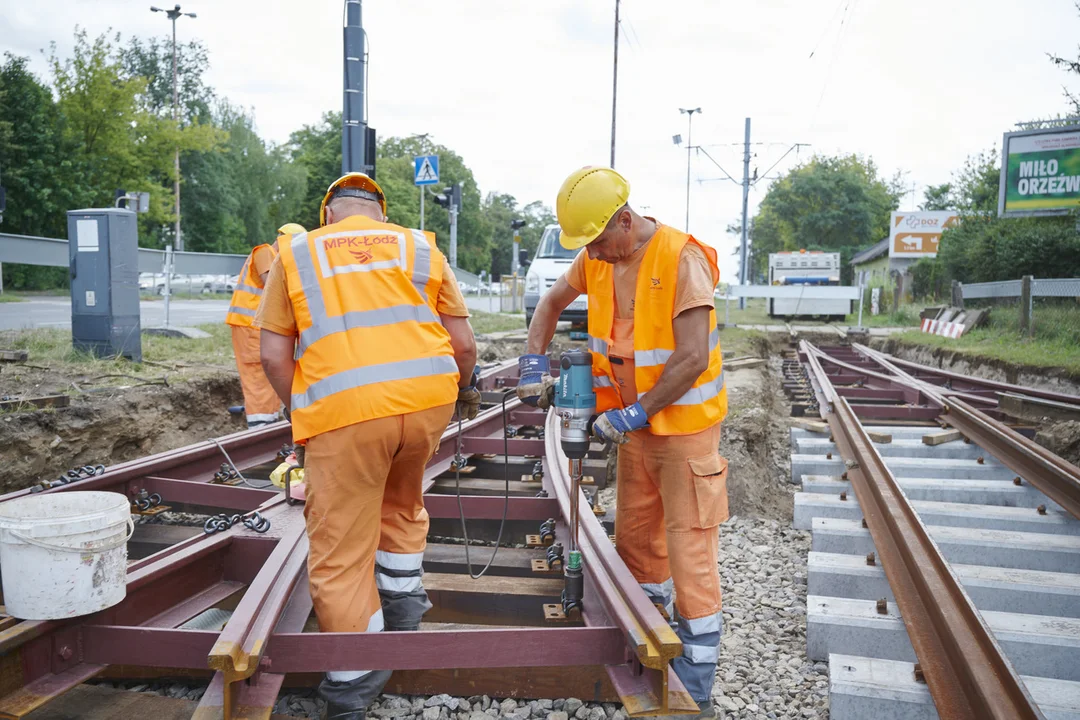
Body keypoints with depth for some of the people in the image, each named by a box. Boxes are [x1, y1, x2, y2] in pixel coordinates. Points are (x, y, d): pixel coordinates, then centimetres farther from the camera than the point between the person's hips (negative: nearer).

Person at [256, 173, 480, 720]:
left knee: (340, 550, 8)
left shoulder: (296, 253, 15)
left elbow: (274, 355, 9)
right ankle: (402, 604, 40)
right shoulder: (421, 247, 17)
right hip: (428, 397, 3)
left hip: (344, 408, -3)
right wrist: (464, 390, 32)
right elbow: (463, 343, 13)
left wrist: (302, 413, 24)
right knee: (401, 500, 31)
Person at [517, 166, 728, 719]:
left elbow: (692, 358, -25)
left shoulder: (682, 258, -21)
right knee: (634, 534, 16)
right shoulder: (596, 258, 0)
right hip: (635, 424, 7)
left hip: (684, 424, -7)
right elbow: (552, 302, 17)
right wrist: (534, 364, 5)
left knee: (688, 548, -1)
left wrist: (636, 413, -20)